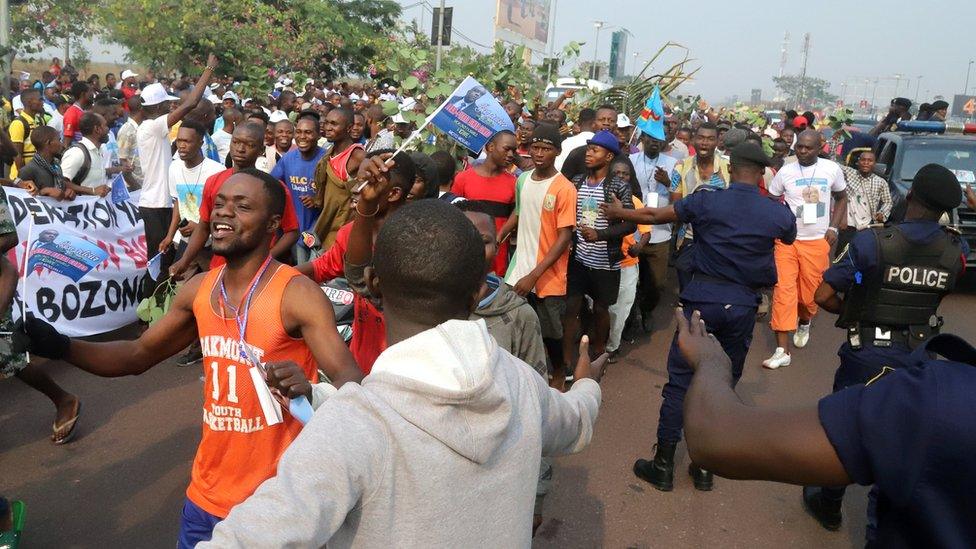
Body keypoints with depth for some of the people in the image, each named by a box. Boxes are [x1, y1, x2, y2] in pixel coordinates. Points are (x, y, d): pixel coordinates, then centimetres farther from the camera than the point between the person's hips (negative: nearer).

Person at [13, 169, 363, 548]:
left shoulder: (297, 295, -20)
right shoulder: (198, 290, 0)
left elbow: (352, 385, -28)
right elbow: (140, 355, 12)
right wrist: (62, 347, -5)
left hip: (276, 503, -6)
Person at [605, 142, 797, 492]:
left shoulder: (707, 202, -5)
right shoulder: (778, 214, 0)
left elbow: (655, 216, 5)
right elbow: (790, 238, 25)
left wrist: (620, 212, 22)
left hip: (702, 299, -2)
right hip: (743, 306, 2)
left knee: (680, 381, 5)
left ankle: (663, 465, 11)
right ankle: (704, 467, 21)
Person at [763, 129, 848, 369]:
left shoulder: (832, 169, -1)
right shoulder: (785, 172, -3)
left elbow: (842, 197, 13)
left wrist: (834, 227, 2)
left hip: (817, 241, 1)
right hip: (787, 240, -1)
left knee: (811, 290, 7)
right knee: (784, 290, -9)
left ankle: (804, 323, 43)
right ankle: (782, 351, -7)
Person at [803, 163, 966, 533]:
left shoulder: (871, 243, -19)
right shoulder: (956, 252, -7)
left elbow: (824, 296, -16)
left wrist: (849, 312, 4)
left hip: (867, 355, -3)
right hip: (919, 359, 3)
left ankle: (828, 506, 35)